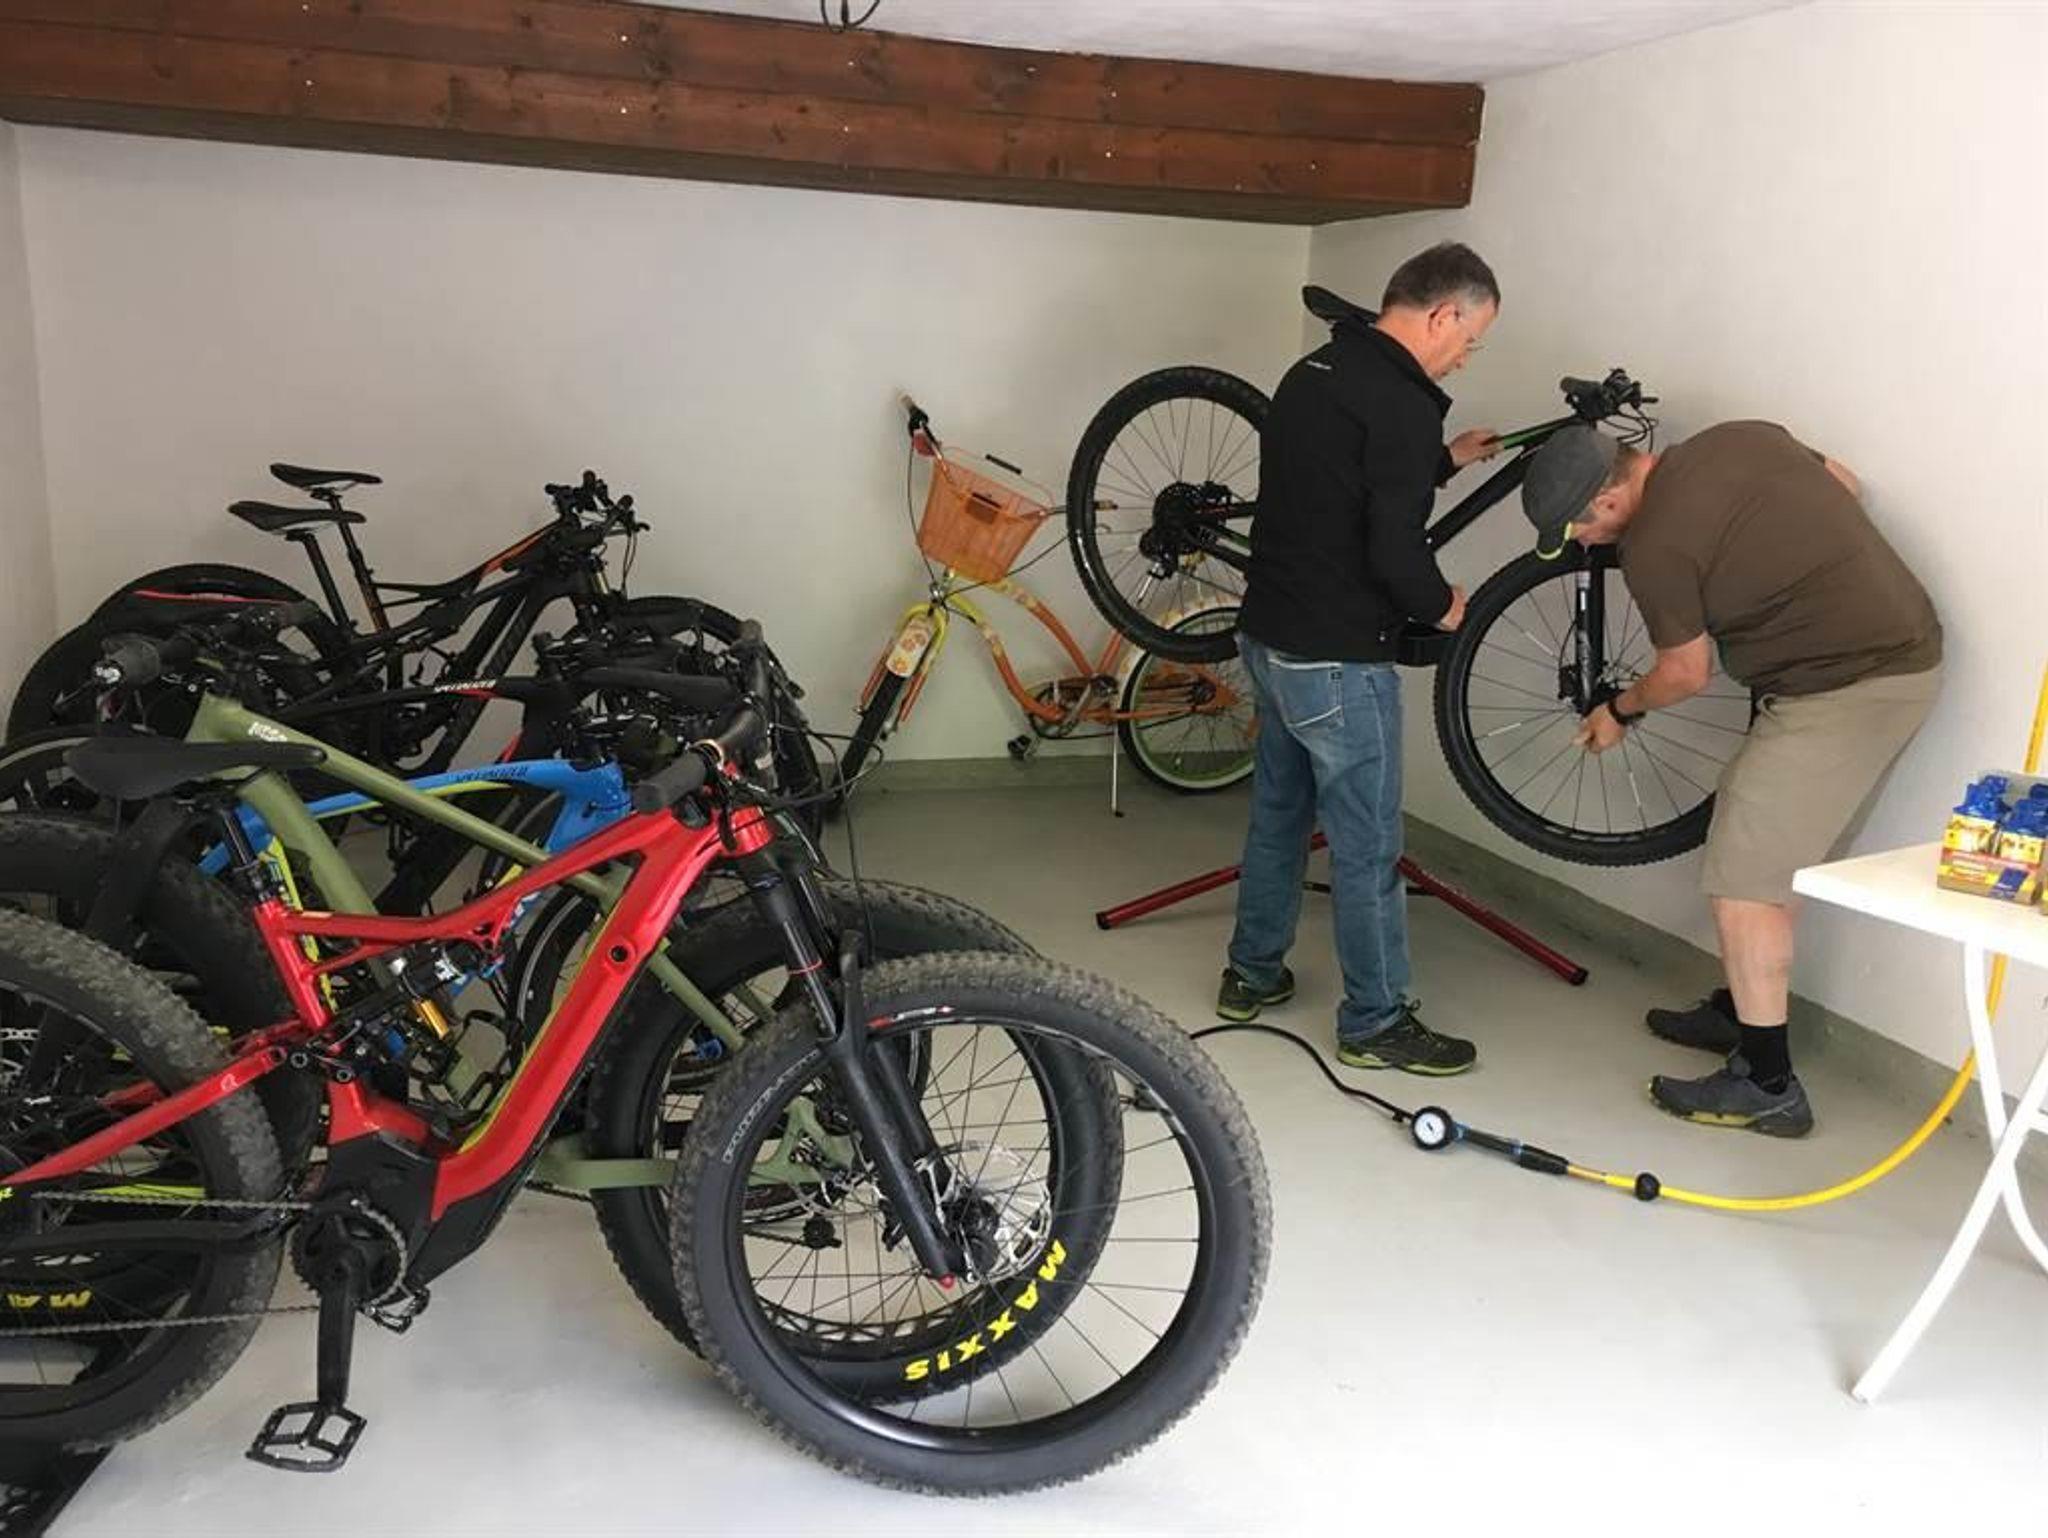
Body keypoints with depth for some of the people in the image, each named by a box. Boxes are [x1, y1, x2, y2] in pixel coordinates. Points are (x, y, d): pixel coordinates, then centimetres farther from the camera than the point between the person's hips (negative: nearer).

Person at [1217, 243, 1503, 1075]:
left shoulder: (1314, 370, 10)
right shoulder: (1402, 402, -19)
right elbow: (1394, 550, -24)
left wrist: (1445, 459, 27)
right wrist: (1442, 604, -5)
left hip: (1268, 634, 9)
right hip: (1337, 660, -9)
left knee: (1278, 810, 21)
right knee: (1365, 845, 2)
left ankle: (1252, 974, 34)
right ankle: (1375, 1023, 14)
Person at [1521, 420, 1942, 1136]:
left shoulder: (1654, 545, -17)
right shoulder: (1739, 436, 6)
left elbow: (1686, 674, -5)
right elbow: (1847, 487, 18)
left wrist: (1620, 711, 14)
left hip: (1844, 689, -10)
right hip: (1907, 650, 10)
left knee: (1743, 881, -5)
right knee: (1766, 852, 19)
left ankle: (1768, 1086, 0)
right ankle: (1740, 1010, 32)